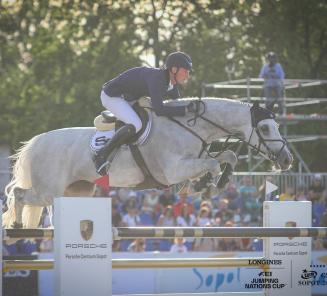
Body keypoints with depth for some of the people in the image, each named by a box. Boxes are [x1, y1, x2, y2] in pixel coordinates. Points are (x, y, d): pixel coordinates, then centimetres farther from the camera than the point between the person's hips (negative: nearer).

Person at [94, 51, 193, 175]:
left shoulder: (171, 82, -4)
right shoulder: (156, 78, -32)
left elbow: (176, 102, 14)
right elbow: (159, 110, -41)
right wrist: (186, 109, -40)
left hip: (126, 97, 10)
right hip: (111, 96, -10)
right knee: (135, 125, -30)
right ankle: (102, 155, -19)